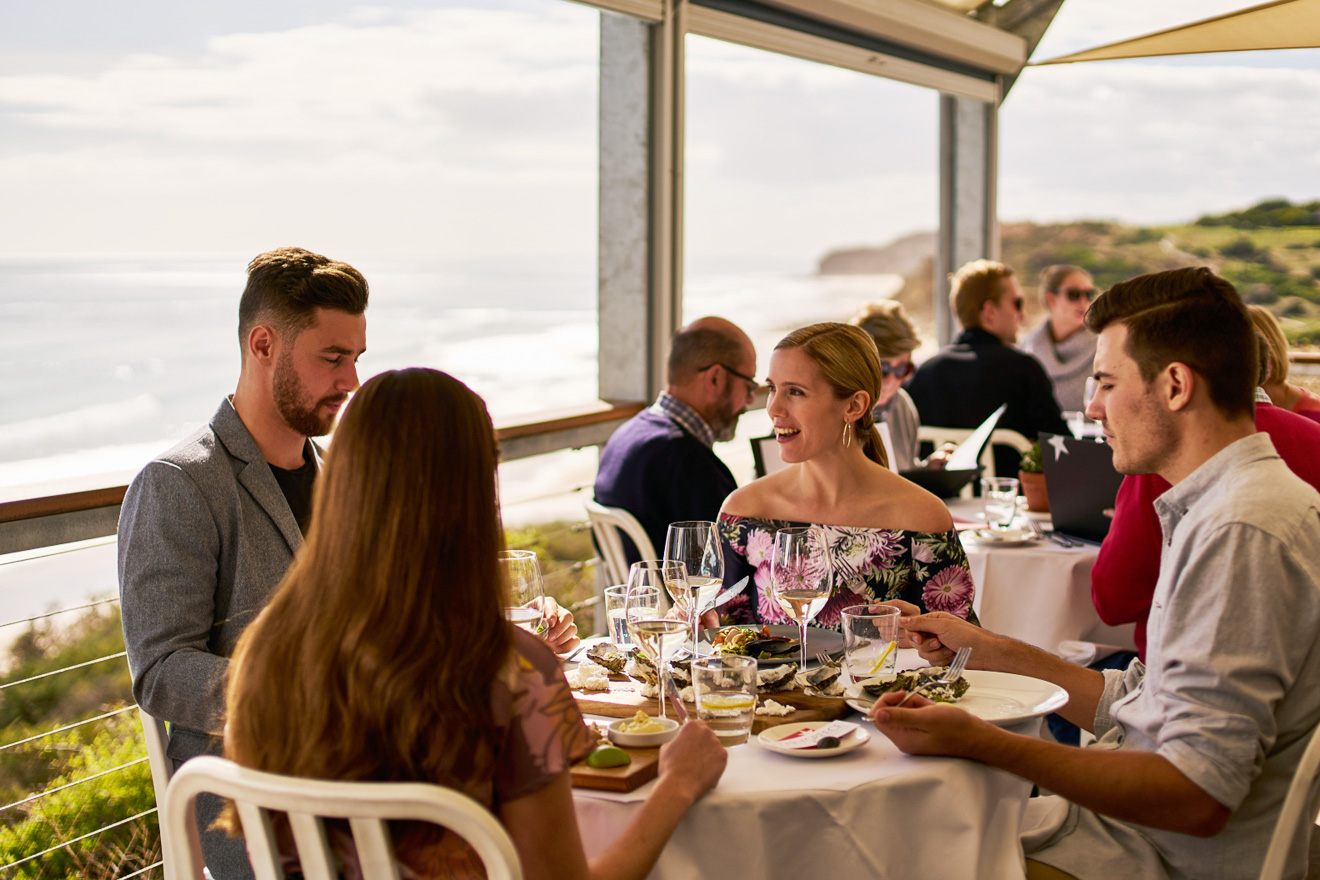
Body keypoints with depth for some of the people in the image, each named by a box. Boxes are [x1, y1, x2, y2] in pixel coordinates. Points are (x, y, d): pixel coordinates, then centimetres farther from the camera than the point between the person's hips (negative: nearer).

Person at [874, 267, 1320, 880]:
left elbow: (1198, 796, -27)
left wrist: (977, 741, -29)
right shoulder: (1216, 510, 13)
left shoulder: (1242, 533, -22)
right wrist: (986, 651, 18)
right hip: (1135, 825, 10)